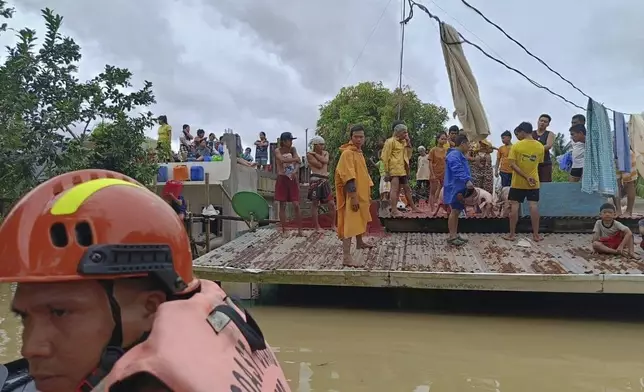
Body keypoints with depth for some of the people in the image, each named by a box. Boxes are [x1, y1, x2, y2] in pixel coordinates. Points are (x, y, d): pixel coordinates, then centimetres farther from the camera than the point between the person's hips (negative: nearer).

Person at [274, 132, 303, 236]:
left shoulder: (293, 149, 7)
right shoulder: (278, 151, -3)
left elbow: (298, 162, -7)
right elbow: (283, 160, -24)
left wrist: (295, 171, -26)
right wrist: (295, 159, -13)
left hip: (292, 179, 2)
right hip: (282, 179, -2)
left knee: (296, 205, -4)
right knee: (282, 205, 1)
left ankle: (300, 230, 1)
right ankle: (284, 230, 8)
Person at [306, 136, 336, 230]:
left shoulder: (325, 153, 15)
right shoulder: (309, 154, -2)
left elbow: (325, 161, -8)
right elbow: (320, 165, -14)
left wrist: (315, 154, -5)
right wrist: (322, 160, 3)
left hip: (325, 181, 5)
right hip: (315, 180, -5)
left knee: (332, 203, 3)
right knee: (315, 203, 1)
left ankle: (333, 225, 16)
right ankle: (317, 227, 10)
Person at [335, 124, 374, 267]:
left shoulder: (359, 152, 14)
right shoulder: (347, 153, -16)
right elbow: (349, 177, -23)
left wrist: (368, 194, 23)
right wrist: (353, 197, -26)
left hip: (361, 194, 10)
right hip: (353, 195, -10)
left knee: (361, 220, 25)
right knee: (350, 224, -13)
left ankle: (360, 243, 47)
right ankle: (346, 257, -16)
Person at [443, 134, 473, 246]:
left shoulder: (459, 155, 20)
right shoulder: (454, 155, -16)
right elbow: (458, 170, -32)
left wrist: (468, 182, 25)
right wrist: (467, 181, -42)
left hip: (460, 188, 11)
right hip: (455, 189, -11)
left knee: (457, 211, 13)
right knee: (454, 211, -7)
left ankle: (455, 235, 19)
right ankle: (452, 237, -3)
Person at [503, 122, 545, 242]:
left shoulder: (516, 145, -11)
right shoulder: (540, 146, 0)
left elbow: (512, 165, -18)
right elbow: (539, 162, 11)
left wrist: (526, 177, -19)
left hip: (518, 182, -3)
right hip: (534, 181, 3)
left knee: (514, 206, 3)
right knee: (534, 206, 3)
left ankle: (512, 234, 5)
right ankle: (536, 234, 6)